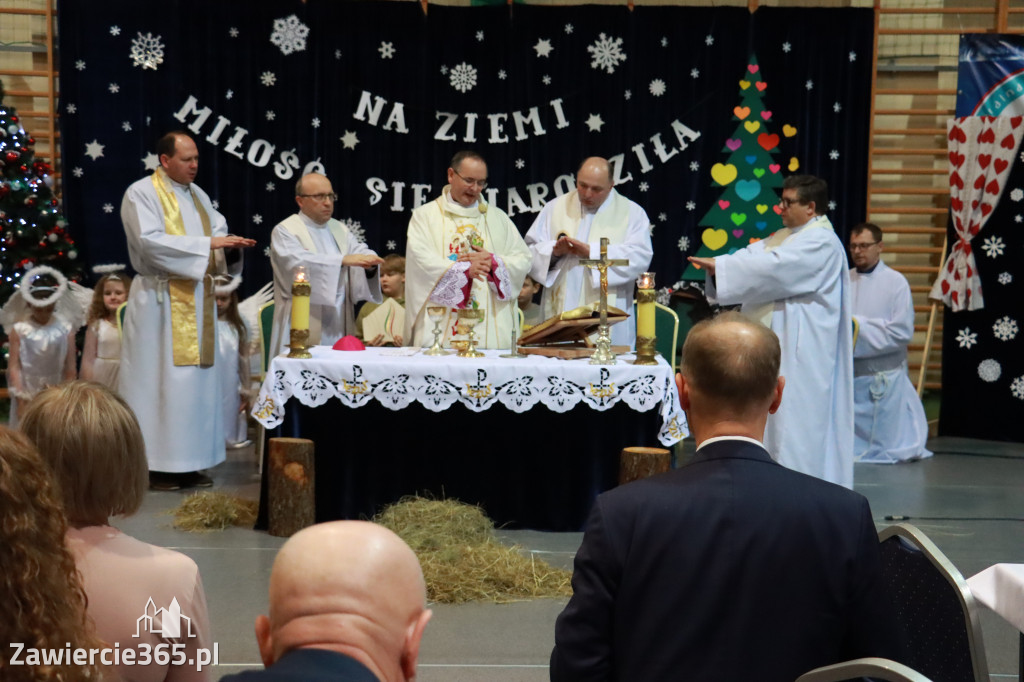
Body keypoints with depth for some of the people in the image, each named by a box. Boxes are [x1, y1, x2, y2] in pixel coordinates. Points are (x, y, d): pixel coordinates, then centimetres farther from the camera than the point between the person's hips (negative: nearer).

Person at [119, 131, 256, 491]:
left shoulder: (198, 195, 16)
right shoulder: (141, 194, -6)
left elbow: (219, 231, 15)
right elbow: (149, 242, -19)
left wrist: (231, 244, -9)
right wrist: (207, 243, -21)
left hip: (198, 299, 7)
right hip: (161, 300, -7)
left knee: (197, 379, 7)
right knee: (159, 380, -5)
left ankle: (187, 463, 13)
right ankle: (153, 465, 2)